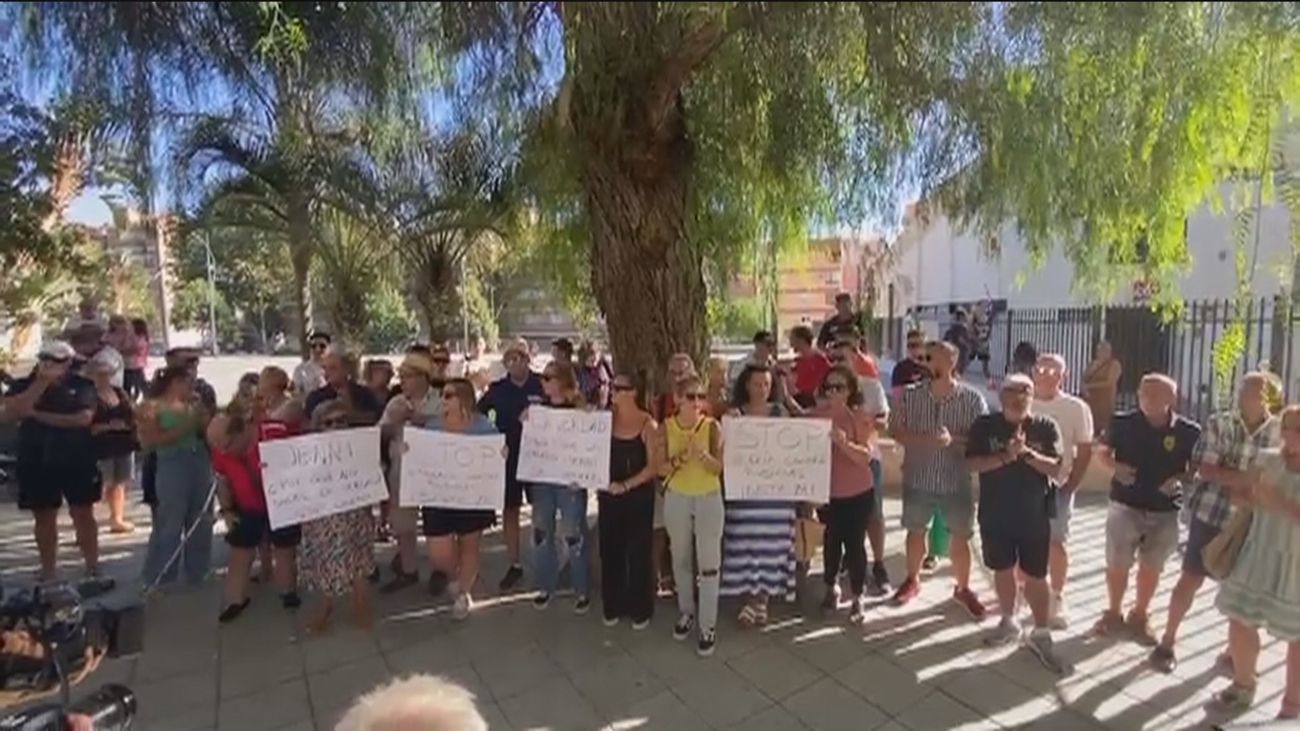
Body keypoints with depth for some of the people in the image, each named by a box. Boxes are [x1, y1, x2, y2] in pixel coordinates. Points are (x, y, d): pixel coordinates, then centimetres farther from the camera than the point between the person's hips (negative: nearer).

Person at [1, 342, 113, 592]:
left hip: (78, 461, -2)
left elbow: (83, 418, -13)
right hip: (36, 463, 2)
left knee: (83, 515, 3)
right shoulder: (23, 385, 4)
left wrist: (36, 414, -12)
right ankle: (49, 575, 23)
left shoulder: (81, 385, -2)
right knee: (44, 518, 11)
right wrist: (41, 381, -17)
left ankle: (93, 572, 11)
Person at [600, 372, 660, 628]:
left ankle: (640, 609, 22)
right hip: (608, 494, 4)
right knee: (610, 550, 11)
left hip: (639, 496, -4)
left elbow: (653, 466, -13)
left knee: (638, 552, 6)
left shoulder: (648, 425, -9)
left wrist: (626, 485, -21)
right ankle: (613, 606, 28)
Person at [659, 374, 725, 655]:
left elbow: (719, 468, -15)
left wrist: (703, 454, -33)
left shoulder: (712, 426, -13)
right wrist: (680, 458, -25)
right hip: (676, 498, 2)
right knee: (681, 559, 16)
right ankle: (686, 612, 36)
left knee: (709, 563, 2)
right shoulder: (667, 427, -7)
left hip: (709, 499, -2)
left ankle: (708, 626, 15)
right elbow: (661, 469, -7)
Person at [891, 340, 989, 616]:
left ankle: (963, 588, 32)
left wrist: (953, 440, -25)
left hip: (957, 481, -1)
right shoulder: (911, 395, -5)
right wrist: (923, 440, -20)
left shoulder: (973, 399, -9)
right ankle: (912, 580, 36)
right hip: (918, 479, 1)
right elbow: (898, 432, -3)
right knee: (915, 531, 16)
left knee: (961, 537, 11)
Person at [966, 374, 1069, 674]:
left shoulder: (1046, 427, -5)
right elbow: (972, 463, -12)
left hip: (1034, 515, -1)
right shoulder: (985, 425, -5)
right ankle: (1009, 622, 33)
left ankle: (1041, 636, 21)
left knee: (1036, 576, 7)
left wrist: (1027, 452, -25)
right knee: (1003, 570, 15)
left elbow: (1056, 469, -11)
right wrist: (1006, 457, -24)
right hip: (995, 514, 1)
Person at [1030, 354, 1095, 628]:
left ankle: (1056, 599, 20)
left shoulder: (1076, 408, -4)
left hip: (1056, 486, -2)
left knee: (1055, 542, 4)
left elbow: (1085, 451, -2)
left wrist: (1071, 485, -8)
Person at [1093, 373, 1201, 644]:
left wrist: (1179, 479, -16)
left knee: (1151, 566, 14)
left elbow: (1195, 468, 5)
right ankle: (1113, 613, 27)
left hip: (1165, 511, 1)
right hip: (1125, 505, -1)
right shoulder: (1123, 423, -7)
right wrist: (1116, 466, -16)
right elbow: (1104, 453, 4)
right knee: (1117, 563, 6)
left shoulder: (1188, 431, -7)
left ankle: (1139, 616, 33)